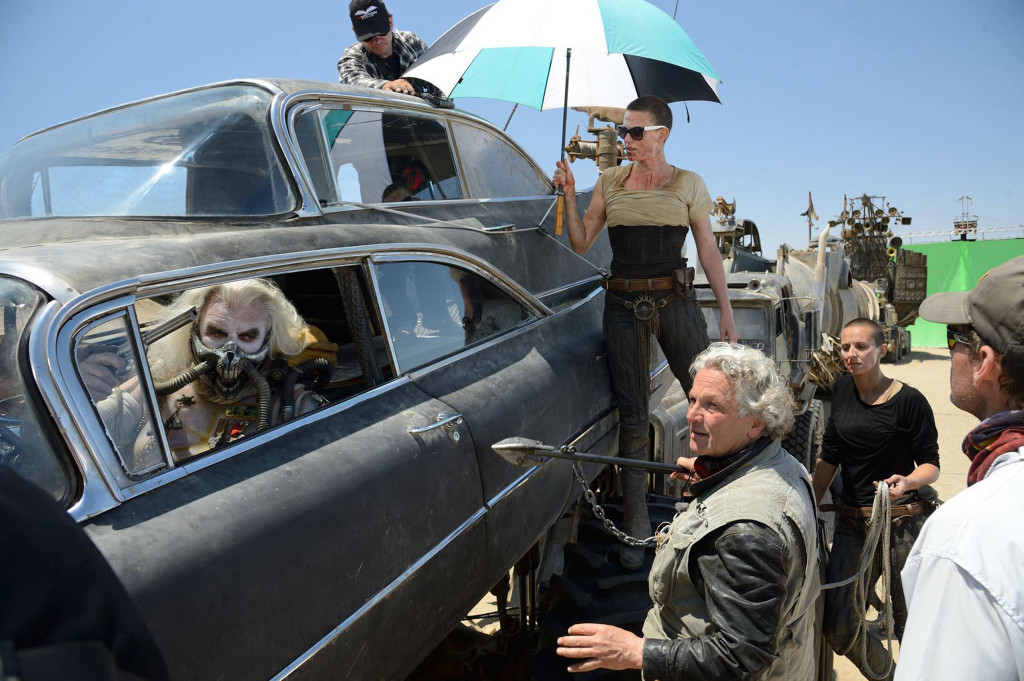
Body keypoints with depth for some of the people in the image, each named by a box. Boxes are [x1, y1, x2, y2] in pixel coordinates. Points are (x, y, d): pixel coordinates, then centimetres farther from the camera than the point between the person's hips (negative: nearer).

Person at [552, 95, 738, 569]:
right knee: (633, 416, 3)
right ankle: (636, 525, 14)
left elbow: (709, 252, 6)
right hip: (624, 305, 1)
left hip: (675, 300, -1)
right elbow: (581, 244, 10)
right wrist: (570, 195, -2)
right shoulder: (610, 182, 11)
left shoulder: (688, 184, 6)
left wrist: (726, 310, 1)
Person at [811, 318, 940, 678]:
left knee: (910, 621, 5)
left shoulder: (909, 401, -9)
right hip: (852, 522, 4)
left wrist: (906, 481, -25)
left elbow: (931, 465, -4)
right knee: (837, 626, 0)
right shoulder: (843, 389, 6)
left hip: (902, 523, -4)